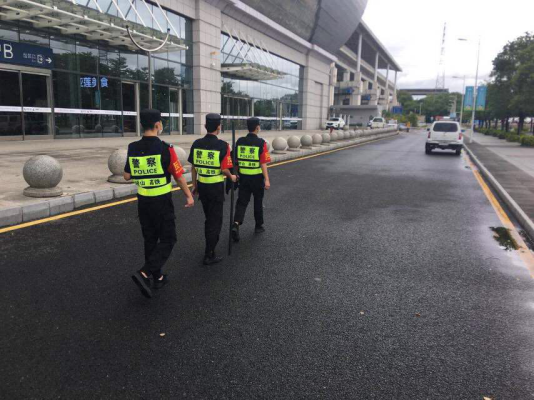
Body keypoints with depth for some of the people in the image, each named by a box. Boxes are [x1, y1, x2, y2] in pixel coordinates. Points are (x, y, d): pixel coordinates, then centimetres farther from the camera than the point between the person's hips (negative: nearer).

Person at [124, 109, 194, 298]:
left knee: (150, 239, 17)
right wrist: (189, 196, 3)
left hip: (143, 201, 6)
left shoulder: (133, 148, -1)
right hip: (162, 201, -5)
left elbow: (127, 176, 8)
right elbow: (178, 176, -9)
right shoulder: (165, 148, -15)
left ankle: (157, 277, 26)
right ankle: (144, 273, -10)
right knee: (167, 239, 5)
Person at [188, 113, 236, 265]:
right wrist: (231, 177, 4)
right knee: (215, 221, 6)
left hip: (202, 185, 5)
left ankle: (210, 245, 37)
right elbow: (224, 169, -17)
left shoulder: (196, 144, 0)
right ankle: (209, 255, 8)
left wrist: (194, 185, 16)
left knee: (209, 218, 22)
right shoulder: (223, 145, -15)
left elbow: (193, 167, 5)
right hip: (216, 187, -5)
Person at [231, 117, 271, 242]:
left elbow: (235, 160, 6)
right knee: (258, 202, 14)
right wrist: (267, 179, -14)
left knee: (242, 201, 6)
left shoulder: (239, 141, 0)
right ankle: (259, 226, 28)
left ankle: (236, 224, -15)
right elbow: (263, 163, -15)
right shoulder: (261, 143, -12)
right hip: (257, 177, -2)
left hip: (243, 177, 3)